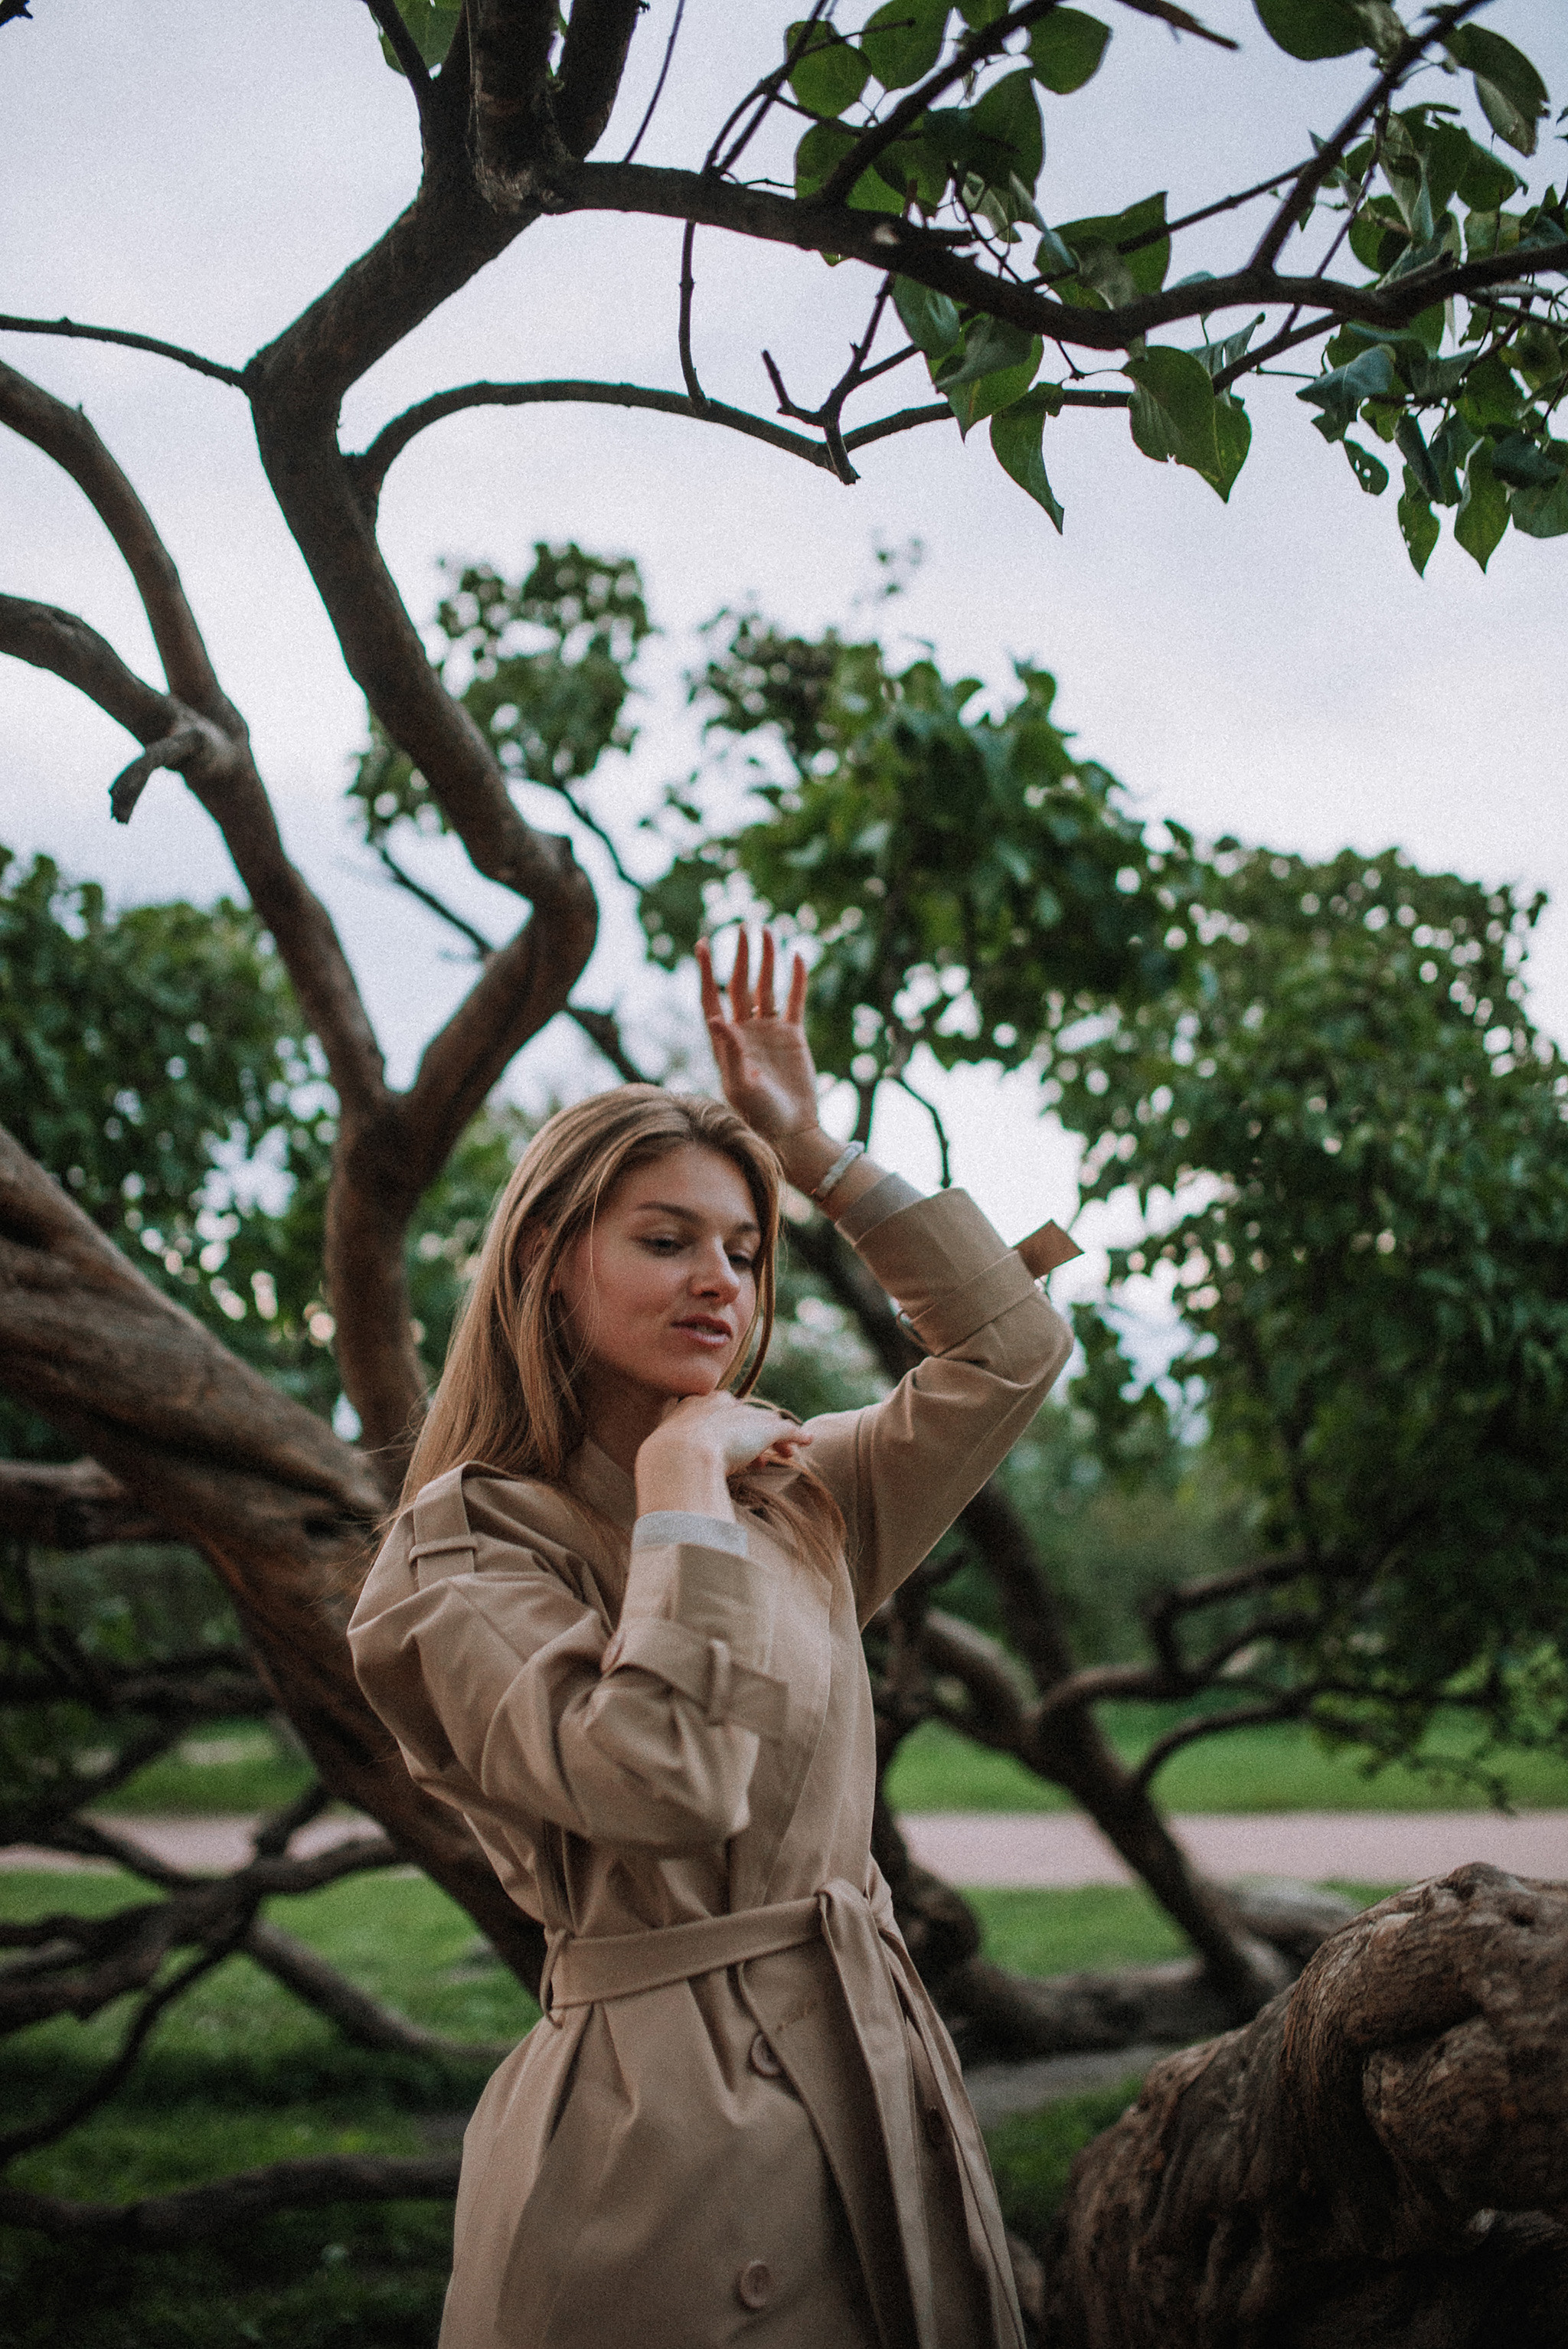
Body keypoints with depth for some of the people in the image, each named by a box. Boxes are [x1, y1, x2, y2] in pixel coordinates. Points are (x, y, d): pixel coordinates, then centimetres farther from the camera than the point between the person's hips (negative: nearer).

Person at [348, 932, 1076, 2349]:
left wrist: (812, 1147, 8)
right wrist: (682, 1474, -15)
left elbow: (1012, 1344, 11)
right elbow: (664, 1777, -24)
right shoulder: (467, 1554, -9)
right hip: (661, 2115, -7)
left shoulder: (794, 1497, 12)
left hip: (873, 2075, 7)